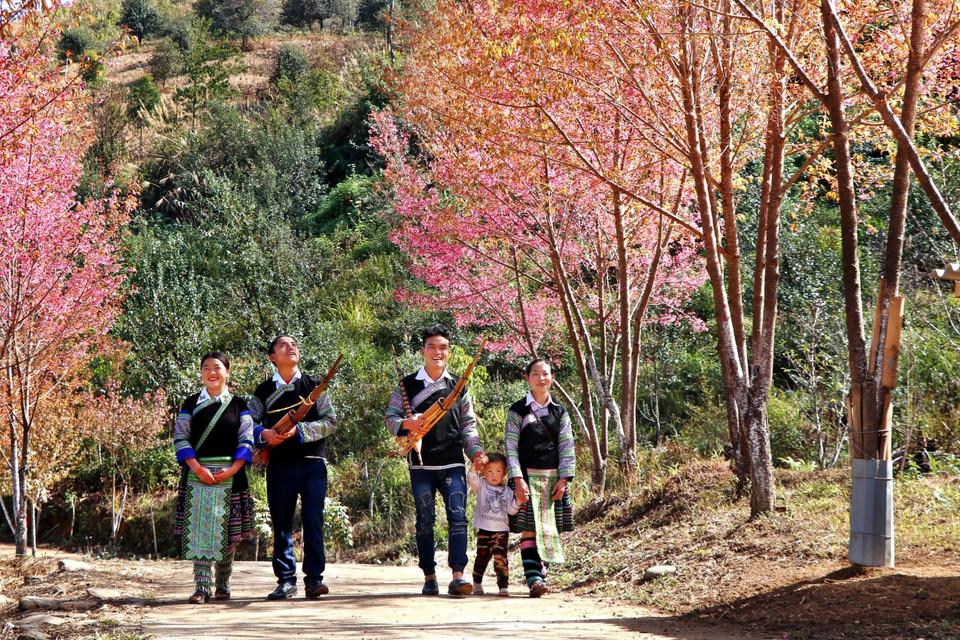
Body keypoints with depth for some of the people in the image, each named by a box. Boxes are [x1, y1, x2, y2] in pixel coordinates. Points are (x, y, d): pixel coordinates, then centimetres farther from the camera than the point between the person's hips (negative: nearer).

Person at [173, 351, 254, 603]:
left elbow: (247, 440, 3)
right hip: (197, 474, 0)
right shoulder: (191, 403, 9)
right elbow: (180, 438, 2)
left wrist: (231, 470, -10)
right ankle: (202, 586, -10)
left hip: (230, 475, 0)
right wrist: (198, 469, -11)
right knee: (198, 531, -8)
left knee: (227, 533, 2)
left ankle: (223, 584, 13)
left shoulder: (238, 405, 9)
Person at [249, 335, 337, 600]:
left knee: (313, 519, -7)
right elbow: (250, 424, 12)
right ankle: (286, 580, 7)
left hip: (313, 462, -1)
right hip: (280, 464, 1)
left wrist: (299, 430, -12)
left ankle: (314, 578, -4)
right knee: (282, 522, 2)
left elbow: (330, 421, 0)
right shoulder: (264, 391, 11)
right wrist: (264, 434, -10)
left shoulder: (314, 386, 7)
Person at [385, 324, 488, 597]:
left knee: (458, 517, -11)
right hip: (421, 464, -1)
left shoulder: (458, 386, 11)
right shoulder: (407, 385, 5)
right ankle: (429, 577, 9)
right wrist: (407, 424, -18)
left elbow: (468, 424, 16)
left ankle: (458, 575, -16)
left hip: (453, 463, 1)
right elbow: (390, 418, 3)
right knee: (425, 520, 2)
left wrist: (475, 451, 2)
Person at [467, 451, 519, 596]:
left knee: (500, 558, -10)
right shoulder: (481, 486, 5)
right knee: (482, 556, 3)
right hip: (484, 530, 0)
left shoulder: (506, 491, 10)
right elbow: (471, 480, -15)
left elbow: (511, 510, 8)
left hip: (501, 531, 0)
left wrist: (518, 501, -9)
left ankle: (503, 585, -6)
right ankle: (477, 583, 21)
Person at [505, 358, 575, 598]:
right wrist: (518, 479, -12)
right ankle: (533, 579, -19)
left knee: (548, 529, 4)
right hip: (527, 476, -3)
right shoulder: (518, 411, 3)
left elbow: (567, 448, 8)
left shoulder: (560, 413, 12)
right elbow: (511, 448, -1)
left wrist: (563, 479, -3)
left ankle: (542, 574, 12)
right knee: (529, 529, -11)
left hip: (553, 478, 3)